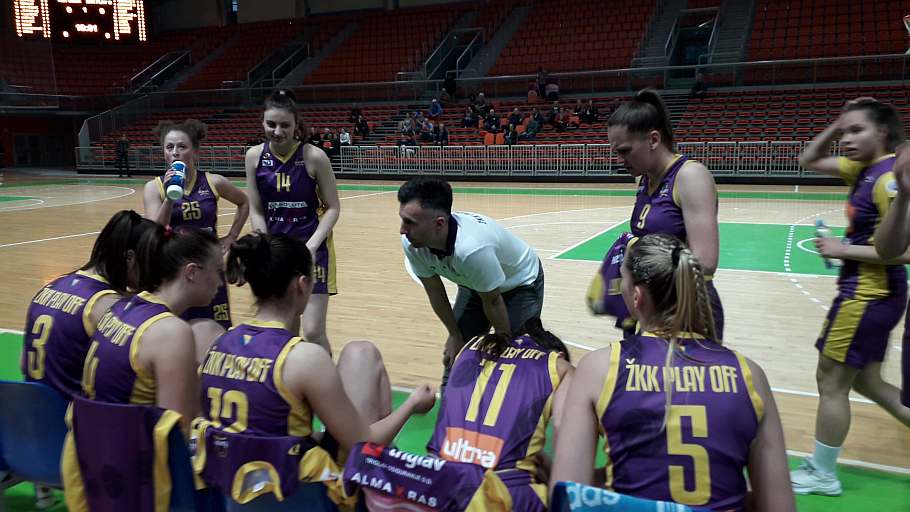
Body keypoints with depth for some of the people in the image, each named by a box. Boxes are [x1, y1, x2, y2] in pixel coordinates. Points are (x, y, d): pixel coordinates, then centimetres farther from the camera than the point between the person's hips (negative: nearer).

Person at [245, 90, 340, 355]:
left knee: (313, 332, -6)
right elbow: (256, 210, 2)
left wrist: (311, 245, -18)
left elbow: (333, 208, -7)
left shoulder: (314, 157, -13)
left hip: (311, 247, -3)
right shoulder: (254, 156, -4)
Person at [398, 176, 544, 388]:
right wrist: (455, 335, 1)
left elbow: (493, 302, -26)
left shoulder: (471, 248, -44)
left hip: (521, 282, -5)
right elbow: (435, 292, -8)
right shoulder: (411, 244, -26)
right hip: (474, 284, 5)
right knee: (456, 354, 2)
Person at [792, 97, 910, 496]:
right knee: (865, 380, 19)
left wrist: (843, 250, -19)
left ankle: (822, 474, 19)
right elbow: (808, 160, 18)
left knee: (831, 382, 3)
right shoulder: (864, 169, 7)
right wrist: (836, 124, 4)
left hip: (869, 294, -9)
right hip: (867, 291, 9)